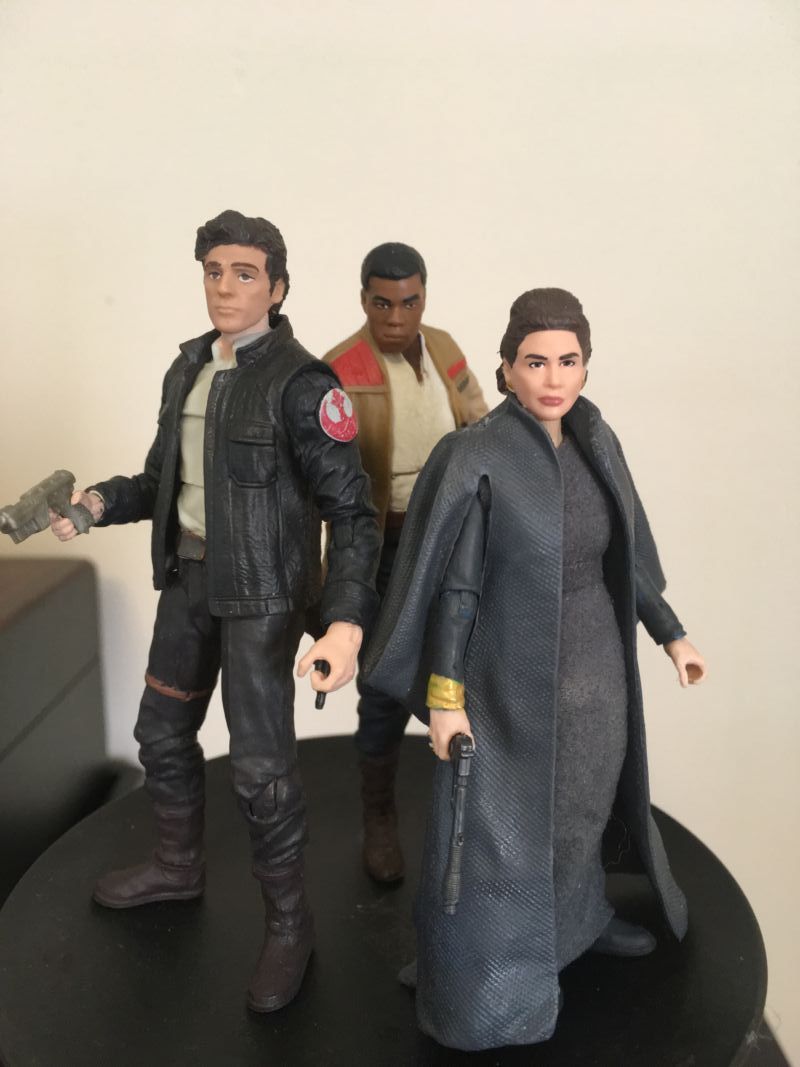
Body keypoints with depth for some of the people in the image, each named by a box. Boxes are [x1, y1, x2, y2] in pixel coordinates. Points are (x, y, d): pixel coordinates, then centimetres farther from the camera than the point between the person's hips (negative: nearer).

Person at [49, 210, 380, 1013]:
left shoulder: (300, 383, -17)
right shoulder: (188, 369, 6)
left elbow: (351, 512, -20)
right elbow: (165, 478, 13)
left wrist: (346, 622, -34)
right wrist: (98, 503, -7)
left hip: (263, 590, -7)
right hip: (188, 576, 7)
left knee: (259, 765, -3)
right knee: (163, 732, 19)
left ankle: (288, 924, 20)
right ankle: (177, 867, 44)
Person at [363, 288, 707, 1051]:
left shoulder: (595, 442, 0)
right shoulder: (472, 458, -19)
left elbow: (621, 555, 10)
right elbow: (452, 585, -16)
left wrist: (670, 635, 14)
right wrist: (443, 696, -16)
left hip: (594, 662, 6)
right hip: (513, 674, -6)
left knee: (579, 803, 25)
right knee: (494, 829, 4)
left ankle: (580, 917, 51)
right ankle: (475, 997, 24)